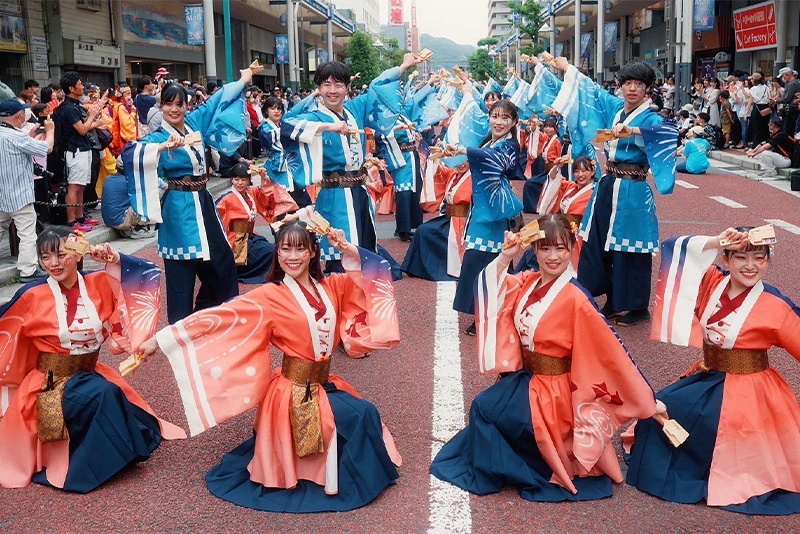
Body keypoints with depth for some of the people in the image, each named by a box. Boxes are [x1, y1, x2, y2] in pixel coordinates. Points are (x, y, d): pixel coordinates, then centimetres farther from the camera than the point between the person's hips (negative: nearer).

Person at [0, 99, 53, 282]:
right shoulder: (16, 137, -21)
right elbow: (47, 148, -17)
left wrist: (31, 133, 21)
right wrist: (49, 130, 1)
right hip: (19, 195, -9)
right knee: (27, 234, -2)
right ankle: (28, 271, 0)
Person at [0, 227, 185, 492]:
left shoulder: (99, 284, -3)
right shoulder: (33, 296, -10)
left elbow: (148, 275, -4)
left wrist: (115, 260, -16)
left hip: (90, 374, 4)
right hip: (52, 384, -4)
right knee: (102, 395, -30)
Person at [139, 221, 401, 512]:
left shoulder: (331, 287, 3)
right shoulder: (270, 297, -12)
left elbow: (373, 278, 3)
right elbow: (216, 318, -15)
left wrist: (355, 263, -18)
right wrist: (159, 339, -18)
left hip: (324, 385, 6)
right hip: (296, 393, -6)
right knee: (362, 414, -16)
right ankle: (356, 485, 7)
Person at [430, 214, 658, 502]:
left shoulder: (575, 298, -22)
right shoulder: (527, 282, 0)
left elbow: (609, 350, -20)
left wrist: (644, 398, -16)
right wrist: (505, 257, -19)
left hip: (552, 389, -7)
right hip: (525, 377, 7)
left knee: (484, 409, -10)